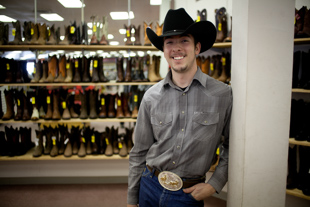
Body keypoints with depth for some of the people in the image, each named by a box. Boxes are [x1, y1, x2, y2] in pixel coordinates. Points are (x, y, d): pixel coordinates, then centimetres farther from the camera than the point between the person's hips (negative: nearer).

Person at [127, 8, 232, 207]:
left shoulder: (223, 94, -11)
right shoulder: (151, 97, -5)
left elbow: (231, 146, 1)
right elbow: (139, 152, 2)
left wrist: (214, 185, -7)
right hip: (149, 186, 2)